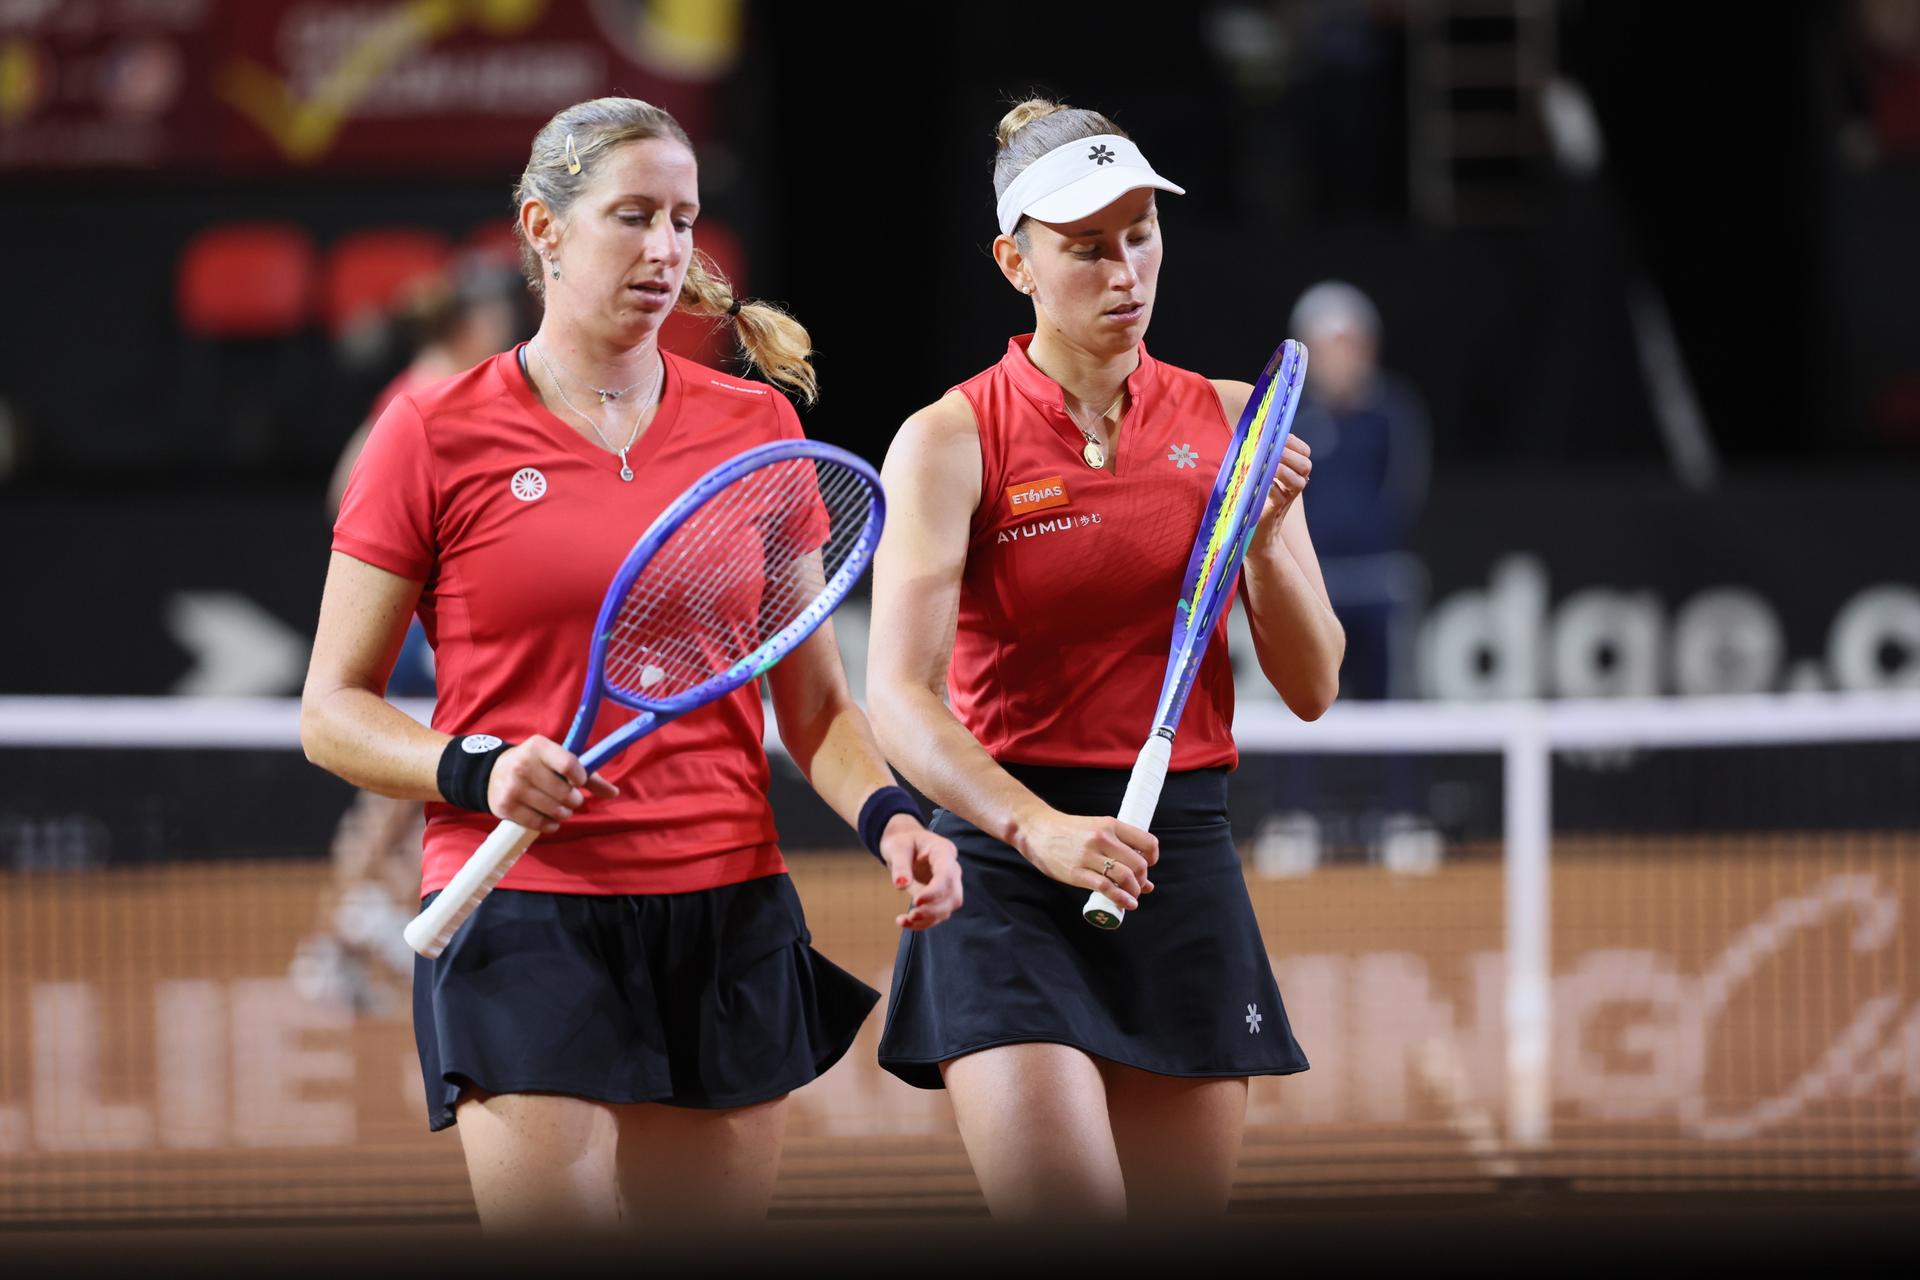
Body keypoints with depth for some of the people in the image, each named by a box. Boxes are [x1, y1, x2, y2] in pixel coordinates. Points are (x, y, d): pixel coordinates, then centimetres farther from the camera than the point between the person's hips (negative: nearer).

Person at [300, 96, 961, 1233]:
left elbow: (814, 702, 15)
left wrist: (889, 819, -5)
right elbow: (334, 711, 3)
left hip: (730, 921, 3)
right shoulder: (436, 435, 0)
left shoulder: (756, 427, 10)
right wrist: (477, 772, -15)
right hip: (526, 915, -3)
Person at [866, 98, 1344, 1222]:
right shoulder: (951, 442, -4)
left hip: (1185, 852, 4)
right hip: (1008, 866, -4)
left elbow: (1311, 689, 8)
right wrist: (1039, 829, -30)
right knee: (1063, 1215, -19)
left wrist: (1264, 539, -10)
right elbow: (900, 696, -15)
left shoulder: (1227, 422, 8)